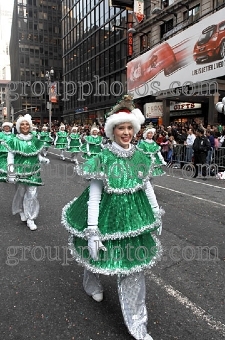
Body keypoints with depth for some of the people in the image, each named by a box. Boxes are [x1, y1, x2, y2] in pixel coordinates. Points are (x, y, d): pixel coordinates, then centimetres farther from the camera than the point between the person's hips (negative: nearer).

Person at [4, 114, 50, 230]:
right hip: (20, 171, -1)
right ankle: (21, 211, 38)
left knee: (32, 194, -2)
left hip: (33, 171, 2)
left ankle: (30, 219, 6)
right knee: (20, 193, 9)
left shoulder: (35, 141, 7)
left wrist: (45, 160, -5)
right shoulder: (15, 141, -2)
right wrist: (11, 172, -7)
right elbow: (10, 157, -1)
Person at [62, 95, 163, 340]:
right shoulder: (103, 159, -15)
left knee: (133, 266, 11)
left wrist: (156, 213, 13)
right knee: (98, 254, 19)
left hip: (134, 218, 4)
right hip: (108, 218, -3)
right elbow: (94, 196, -16)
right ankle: (92, 284, 58)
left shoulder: (140, 157, -2)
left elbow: (147, 186, 10)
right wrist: (92, 231, -19)